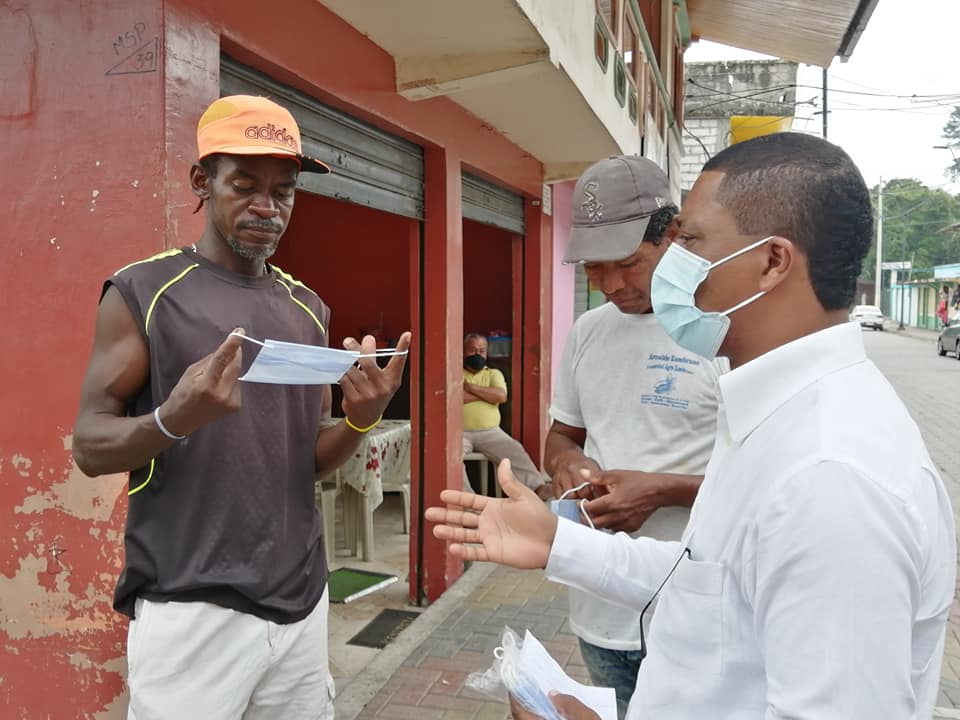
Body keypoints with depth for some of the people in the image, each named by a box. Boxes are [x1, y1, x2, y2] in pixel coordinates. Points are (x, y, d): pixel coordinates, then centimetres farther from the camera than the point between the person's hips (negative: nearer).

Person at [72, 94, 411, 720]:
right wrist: (173, 419, -26)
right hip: (191, 611, -4)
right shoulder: (143, 292, -6)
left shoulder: (310, 308, 7)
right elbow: (90, 446, -6)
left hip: (302, 603, 5)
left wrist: (360, 420, -11)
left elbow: (311, 458, 10)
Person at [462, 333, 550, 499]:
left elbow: (501, 396, -4)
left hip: (490, 432, 2)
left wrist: (470, 387, -4)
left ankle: (538, 486, -29)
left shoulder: (493, 373, 17)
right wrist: (487, 394, -5)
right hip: (460, 432, -2)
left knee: (514, 450, -24)